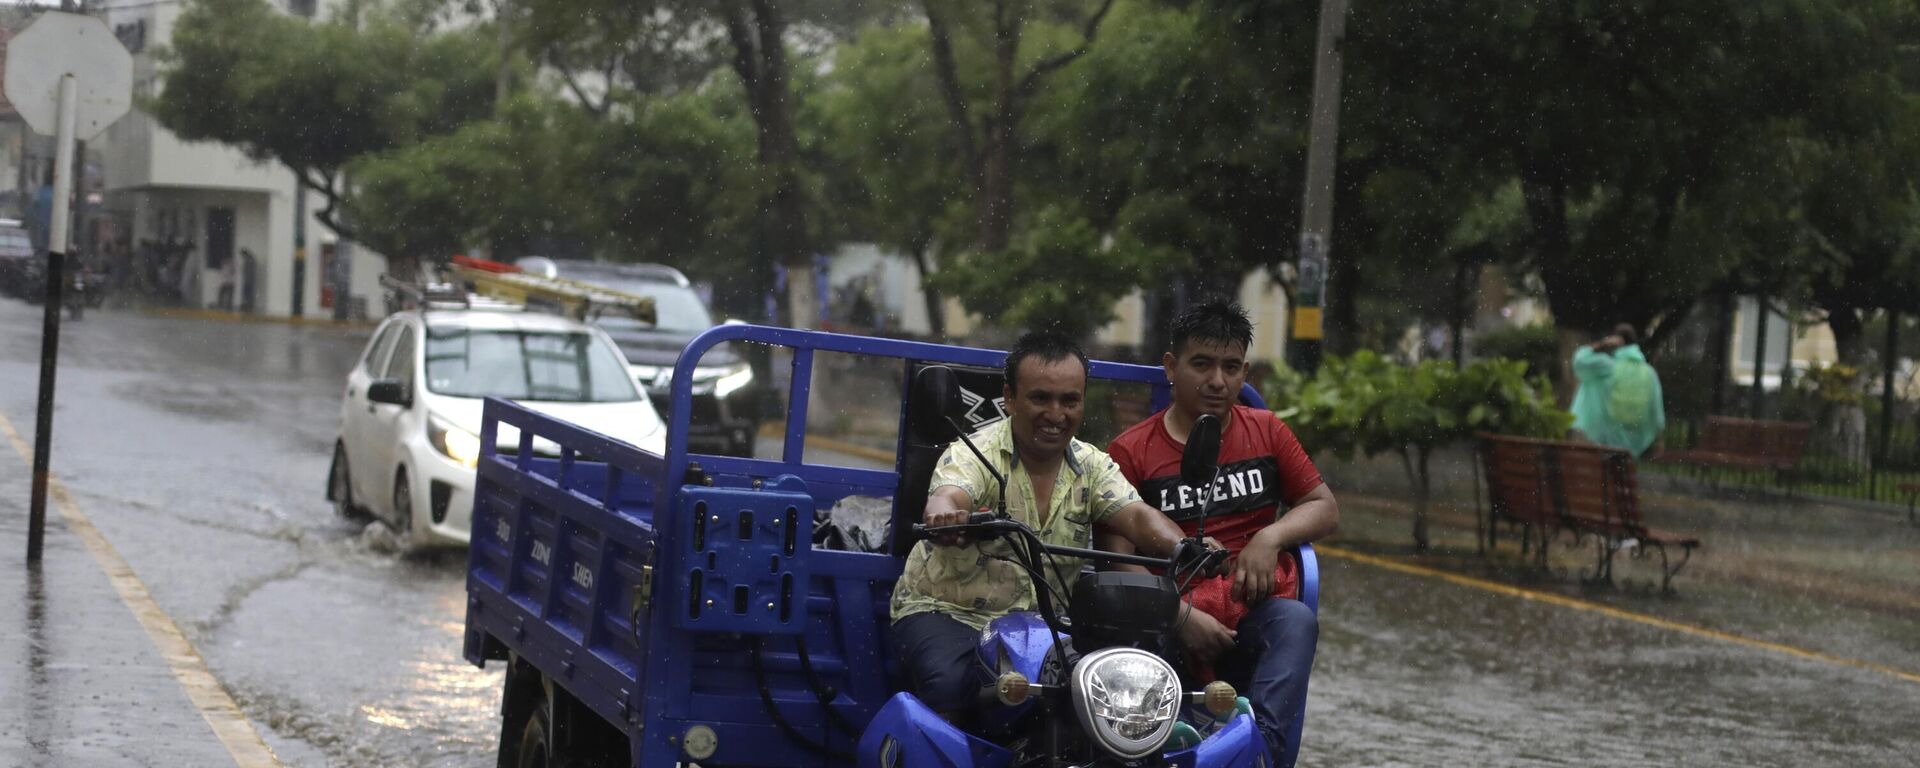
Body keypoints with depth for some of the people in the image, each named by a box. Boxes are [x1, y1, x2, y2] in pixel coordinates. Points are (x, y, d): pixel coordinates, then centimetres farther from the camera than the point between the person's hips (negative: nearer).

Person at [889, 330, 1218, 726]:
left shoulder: (1091, 466, 6)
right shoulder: (974, 455, -10)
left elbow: (1136, 516, -9)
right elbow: (946, 497, -31)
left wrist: (1182, 549, -32)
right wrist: (946, 516, -57)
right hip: (946, 612, -4)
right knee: (951, 684, -35)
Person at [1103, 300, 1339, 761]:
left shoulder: (1266, 431, 19)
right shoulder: (1132, 451, 9)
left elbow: (1326, 511, 20)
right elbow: (1119, 556, 0)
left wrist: (1271, 537, -3)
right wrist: (1181, 616, -16)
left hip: (1256, 615, 2)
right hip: (1173, 622, -2)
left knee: (1296, 620, -35)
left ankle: (1259, 740, -52)